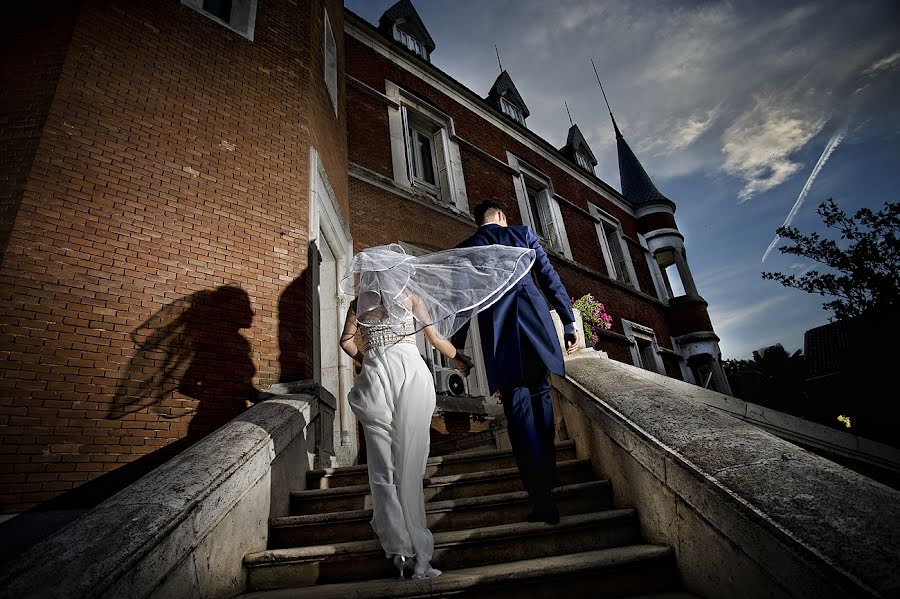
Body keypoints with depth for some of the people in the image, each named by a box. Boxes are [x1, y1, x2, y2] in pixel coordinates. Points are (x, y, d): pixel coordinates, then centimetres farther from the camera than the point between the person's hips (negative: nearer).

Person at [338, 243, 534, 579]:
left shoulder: (359, 302, 14)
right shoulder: (411, 295, 10)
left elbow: (346, 341, 12)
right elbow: (436, 338, 9)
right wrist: (459, 358, 24)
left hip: (374, 376, 1)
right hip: (410, 372, -1)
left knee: (383, 466, 6)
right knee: (409, 464, 2)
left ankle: (399, 547, 2)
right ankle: (416, 555, 5)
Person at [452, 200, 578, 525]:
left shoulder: (466, 248, 12)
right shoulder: (523, 234, 14)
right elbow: (551, 279, 7)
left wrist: (457, 349, 14)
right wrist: (569, 322, 11)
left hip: (500, 332, -2)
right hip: (537, 324, 2)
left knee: (519, 410, -2)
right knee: (540, 395, 18)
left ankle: (543, 502, -4)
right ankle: (548, 475, 28)